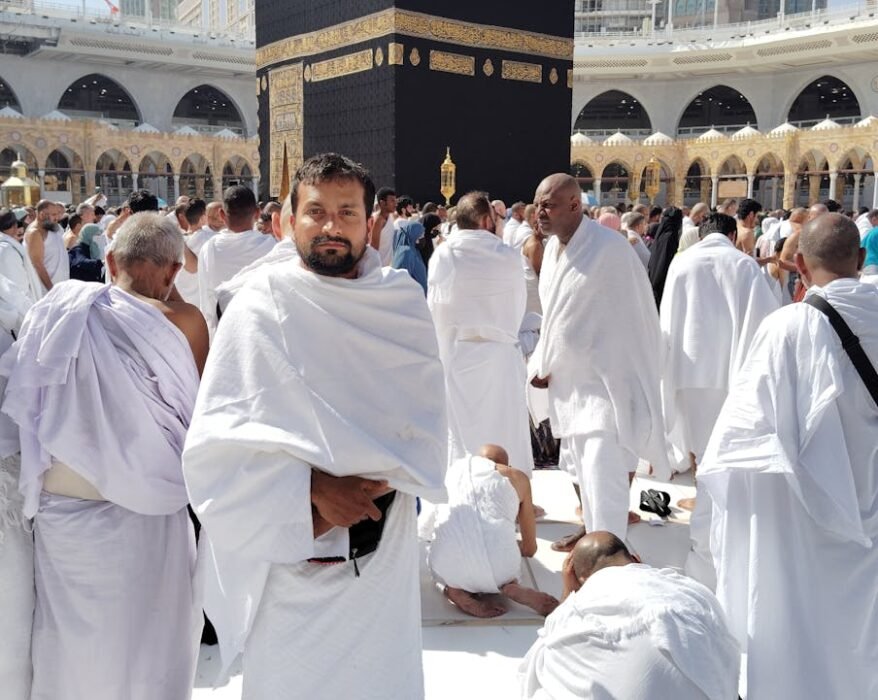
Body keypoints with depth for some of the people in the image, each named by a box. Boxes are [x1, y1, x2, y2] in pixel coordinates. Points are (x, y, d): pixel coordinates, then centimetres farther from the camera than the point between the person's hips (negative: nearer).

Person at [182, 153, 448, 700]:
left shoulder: (402, 301, -1)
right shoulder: (261, 305, -8)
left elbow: (428, 423, -3)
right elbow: (217, 438, -11)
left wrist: (369, 484, -16)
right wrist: (315, 486, -20)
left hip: (383, 548, 2)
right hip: (289, 557, -2)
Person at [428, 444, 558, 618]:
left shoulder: (452, 471, 27)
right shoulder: (517, 477, 21)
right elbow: (530, 549, 28)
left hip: (448, 569, 1)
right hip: (498, 568, -1)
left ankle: (457, 589, 5)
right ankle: (510, 586, 3)